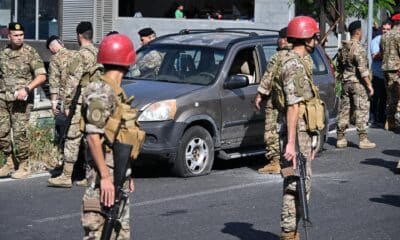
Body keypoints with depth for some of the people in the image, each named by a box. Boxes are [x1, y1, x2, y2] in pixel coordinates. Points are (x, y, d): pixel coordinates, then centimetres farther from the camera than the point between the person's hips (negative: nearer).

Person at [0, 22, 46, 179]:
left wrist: (27, 89, -20)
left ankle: (24, 167, 3)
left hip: (21, 100, -5)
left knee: (20, 133, -7)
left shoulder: (30, 53, -3)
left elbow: (41, 76, -9)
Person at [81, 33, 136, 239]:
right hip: (105, 175, -10)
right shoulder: (101, 92, -16)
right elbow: (93, 136, -22)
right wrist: (105, 176, -24)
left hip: (118, 175, 10)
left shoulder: (115, 91, 15)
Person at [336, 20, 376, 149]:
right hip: (358, 84, -7)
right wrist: (369, 85, -16)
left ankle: (340, 138, 12)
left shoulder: (342, 48, 9)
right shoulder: (358, 48, -16)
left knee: (344, 110, 10)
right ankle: (363, 139, 0)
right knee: (361, 111, -2)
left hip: (346, 82, 7)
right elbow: (363, 69, -20)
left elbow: (339, 67, 17)